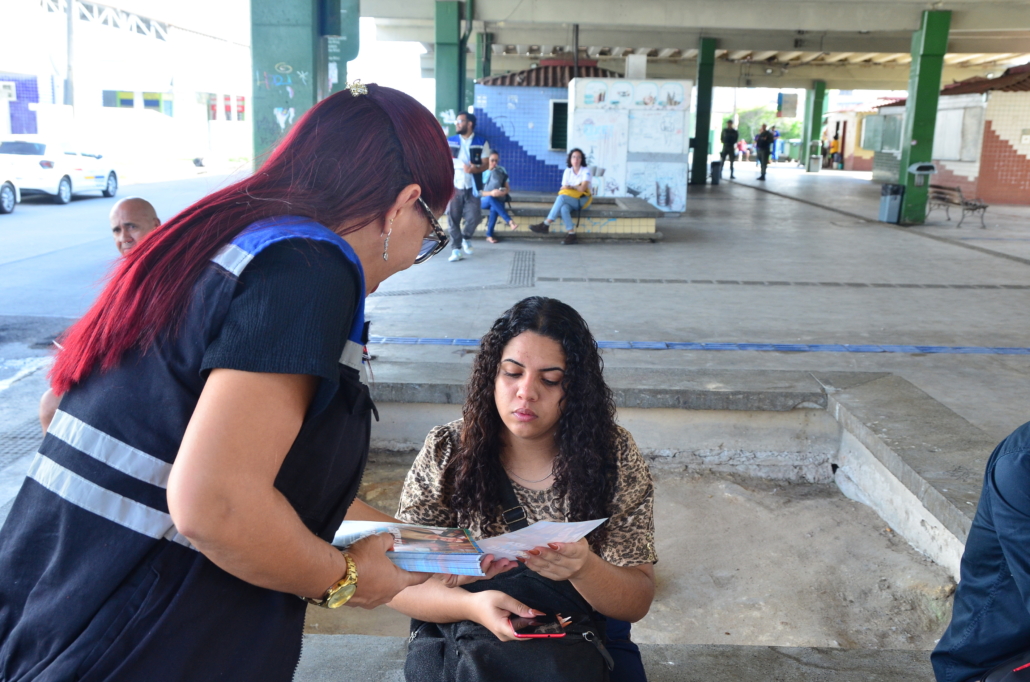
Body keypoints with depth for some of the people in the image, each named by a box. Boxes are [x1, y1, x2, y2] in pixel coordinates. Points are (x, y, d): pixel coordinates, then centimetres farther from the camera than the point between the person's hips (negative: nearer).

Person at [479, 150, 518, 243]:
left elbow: (508, 188, 9)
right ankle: (510, 221, -43)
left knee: (494, 209, -37)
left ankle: (489, 235, -29)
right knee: (491, 198, -38)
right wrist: (490, 193, -23)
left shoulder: (501, 171, 7)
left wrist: (504, 192, -16)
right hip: (483, 201, -1)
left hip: (497, 202, 1)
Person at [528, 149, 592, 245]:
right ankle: (571, 234, -35)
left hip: (582, 200, -4)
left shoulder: (586, 171, -5)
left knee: (562, 197, -33)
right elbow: (564, 188, 2)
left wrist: (570, 187, -9)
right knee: (564, 208, -36)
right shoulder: (568, 171, 8)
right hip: (569, 200, 4)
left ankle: (545, 225, -35)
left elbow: (582, 188, -15)